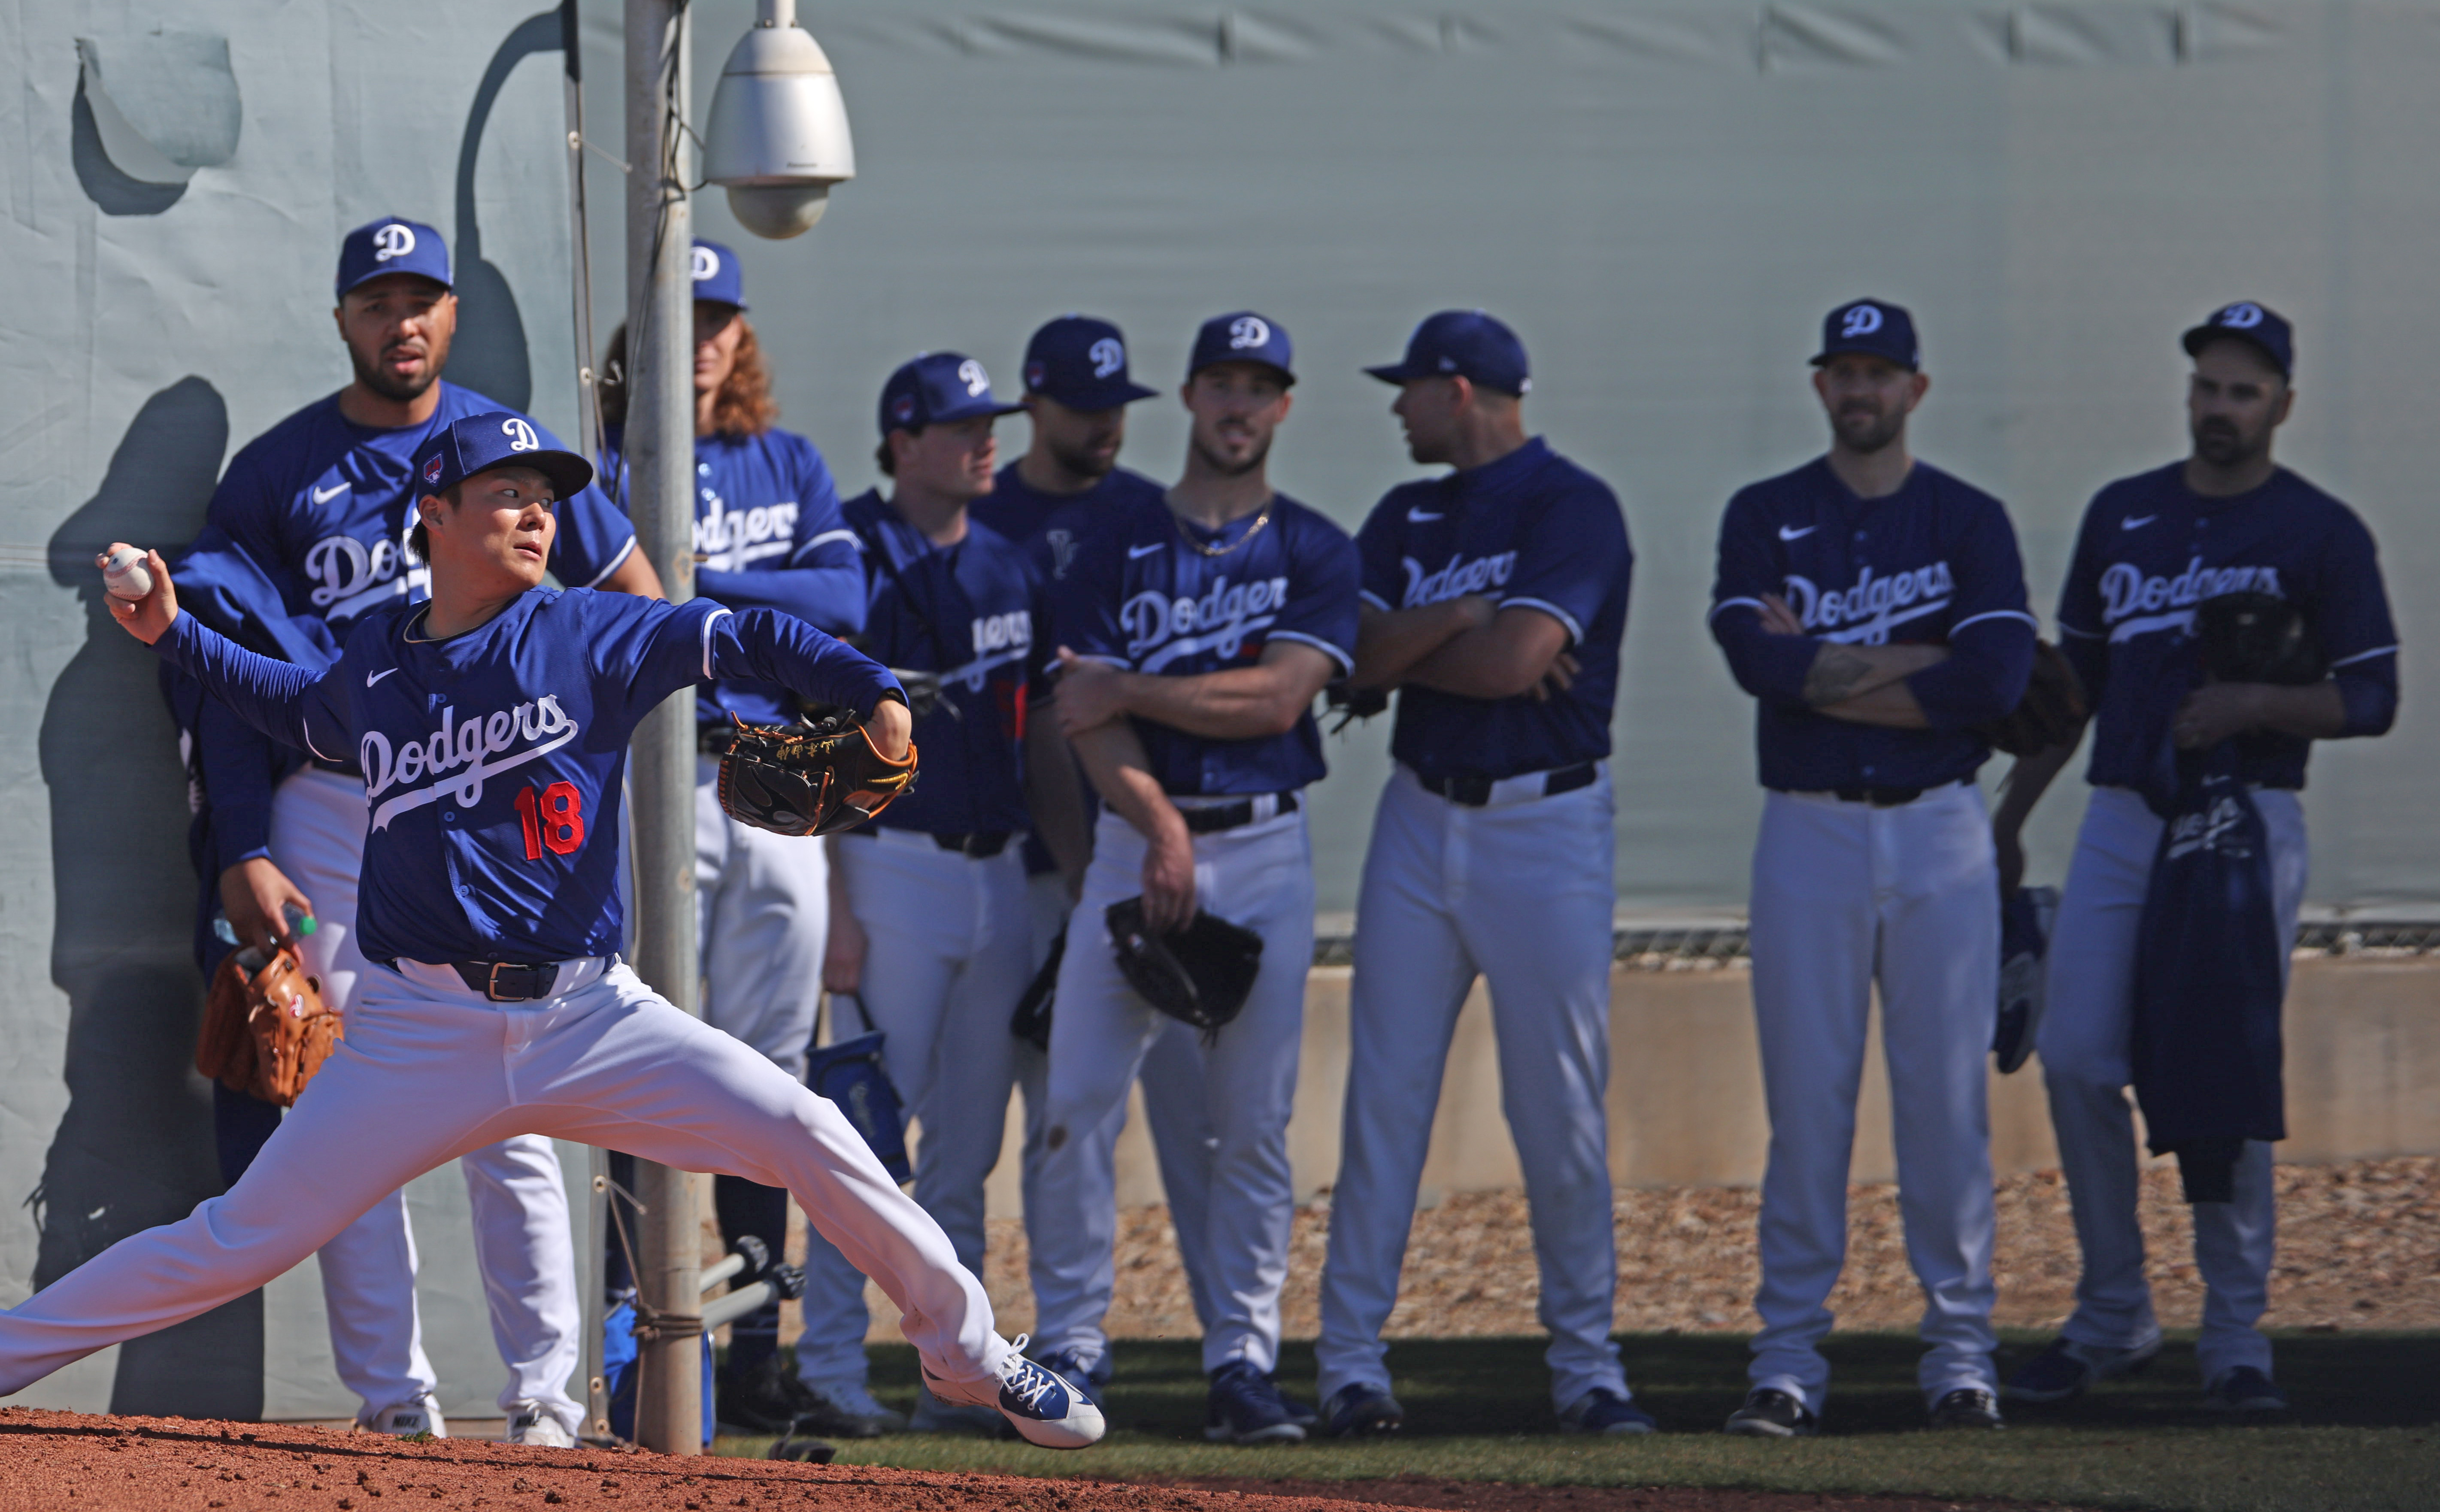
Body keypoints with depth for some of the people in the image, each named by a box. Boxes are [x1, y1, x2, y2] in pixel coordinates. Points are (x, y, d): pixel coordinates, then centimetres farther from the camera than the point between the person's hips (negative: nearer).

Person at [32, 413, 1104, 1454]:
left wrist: (874, 696, -13)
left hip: (589, 1017, 0)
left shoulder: (585, 635, 0)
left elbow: (750, 641, 1)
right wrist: (174, 634, 23)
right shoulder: (376, 658, 7)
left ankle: (965, 1348, 6)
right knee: (239, 1245, -4)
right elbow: (303, 713, 29)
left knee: (803, 1132, -12)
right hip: (422, 1035, 0)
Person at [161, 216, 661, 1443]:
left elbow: (627, 584, 17)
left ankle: (544, 1394, -1)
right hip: (328, 817, 0)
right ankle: (393, 1400, 2)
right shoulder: (278, 473, 3)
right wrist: (242, 856, -7)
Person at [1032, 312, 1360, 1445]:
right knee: (1076, 1105, -7)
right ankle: (1068, 1352, 0)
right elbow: (1089, 719, -3)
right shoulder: (1115, 551, 7)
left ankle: (1243, 1362, 4)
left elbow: (1279, 696, -8)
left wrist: (1128, 690, -10)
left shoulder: (1314, 552, 6)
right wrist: (1159, 824, -18)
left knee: (1254, 1123, -1)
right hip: (1133, 839, 0)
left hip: (1264, 851, 0)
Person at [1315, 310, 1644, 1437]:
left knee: (1561, 1109, -3)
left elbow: (1519, 658, -20)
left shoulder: (1571, 508, -8)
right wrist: (1456, 623, -14)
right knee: (1383, 1094, 1)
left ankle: (1585, 1363, 5)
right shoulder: (1408, 518, 13)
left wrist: (1407, 651, -5)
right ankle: (1350, 1360, 3)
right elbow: (1354, 658, 1)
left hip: (1547, 826, -5)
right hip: (1420, 824, 5)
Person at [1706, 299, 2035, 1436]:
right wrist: (1924, 663, -11)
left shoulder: (1970, 522, 6)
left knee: (1945, 1096, -1)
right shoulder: (1765, 519, 6)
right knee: (1805, 1097, -1)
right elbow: (1756, 655, -12)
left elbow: (1998, 678, -10)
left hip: (1939, 832, 0)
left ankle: (1959, 1350, 5)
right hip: (1809, 832, 0)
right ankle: (1789, 1359, 2)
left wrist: (1825, 673, -8)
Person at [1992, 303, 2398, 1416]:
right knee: (2076, 1063, -4)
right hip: (2118, 822, 4)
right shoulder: (2122, 516, 15)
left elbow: (2369, 700, -3)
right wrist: (2008, 817, 17)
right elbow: (2074, 677, 20)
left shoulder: (2319, 533, 1)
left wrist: (2253, 706, -19)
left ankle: (2236, 1340, 3)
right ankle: (2112, 1322, 9)